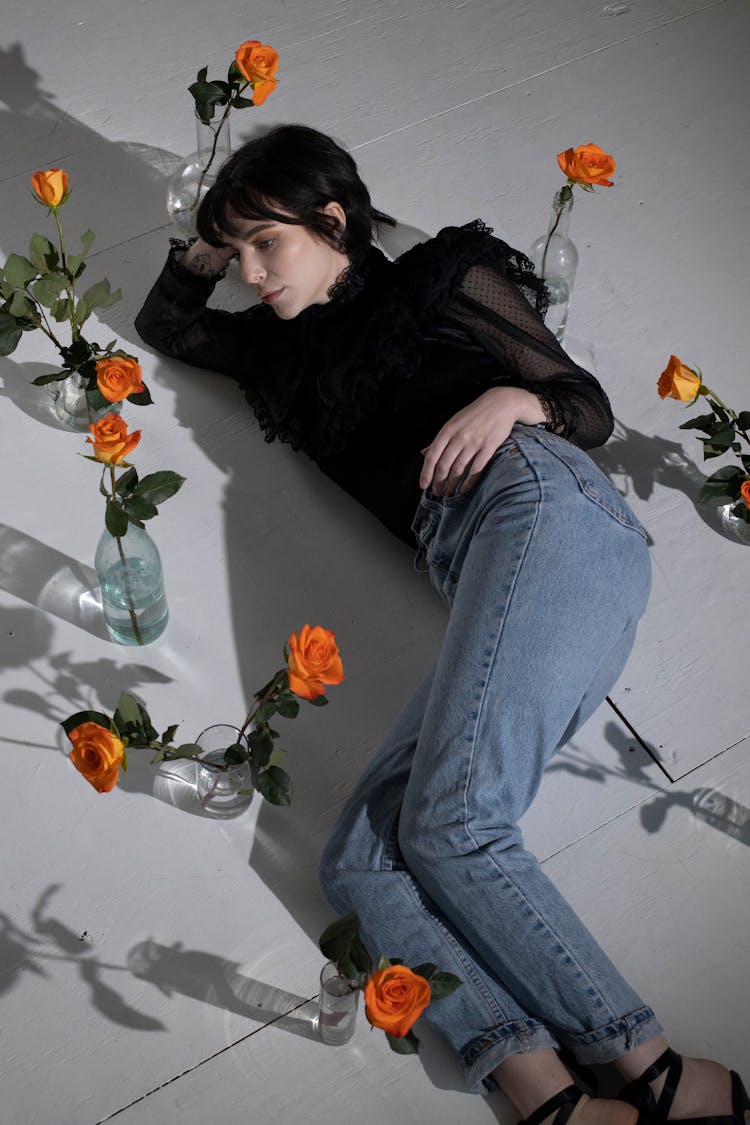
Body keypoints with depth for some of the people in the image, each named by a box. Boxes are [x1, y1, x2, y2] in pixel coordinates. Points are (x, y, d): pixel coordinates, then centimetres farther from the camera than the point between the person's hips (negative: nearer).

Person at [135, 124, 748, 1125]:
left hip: (541, 503, -5)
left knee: (448, 822, -26)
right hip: (479, 578, 6)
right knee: (358, 863, -17)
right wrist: (207, 245, 33)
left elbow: (591, 409, 13)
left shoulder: (444, 277, 17)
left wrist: (511, 398, -7)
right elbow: (167, 325, 49)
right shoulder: (294, 343, 34)